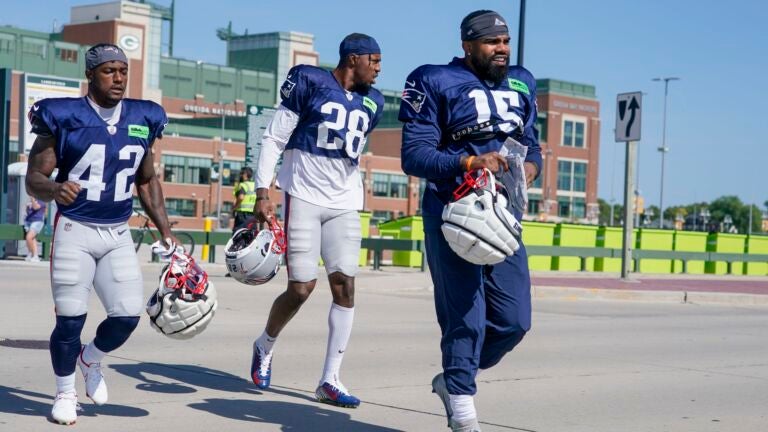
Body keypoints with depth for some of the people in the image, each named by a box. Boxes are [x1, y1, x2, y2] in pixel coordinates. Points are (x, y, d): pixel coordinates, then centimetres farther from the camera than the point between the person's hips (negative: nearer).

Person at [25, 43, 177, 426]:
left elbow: (147, 181, 16)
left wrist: (165, 230, 9)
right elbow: (33, 179, -10)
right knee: (70, 319, -4)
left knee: (127, 316, -3)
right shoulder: (64, 118, -10)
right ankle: (65, 392, 21)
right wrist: (55, 189, -33)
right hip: (74, 231, -4)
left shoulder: (142, 120, 5)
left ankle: (90, 360, 29)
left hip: (118, 235, 4)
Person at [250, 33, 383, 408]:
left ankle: (330, 381, 2)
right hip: (303, 197, -5)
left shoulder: (371, 103, 10)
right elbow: (274, 138, -5)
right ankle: (264, 346, 23)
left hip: (344, 205, 5)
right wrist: (263, 193, -12)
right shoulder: (309, 82, -6)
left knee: (345, 286, -5)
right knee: (301, 289, -8)